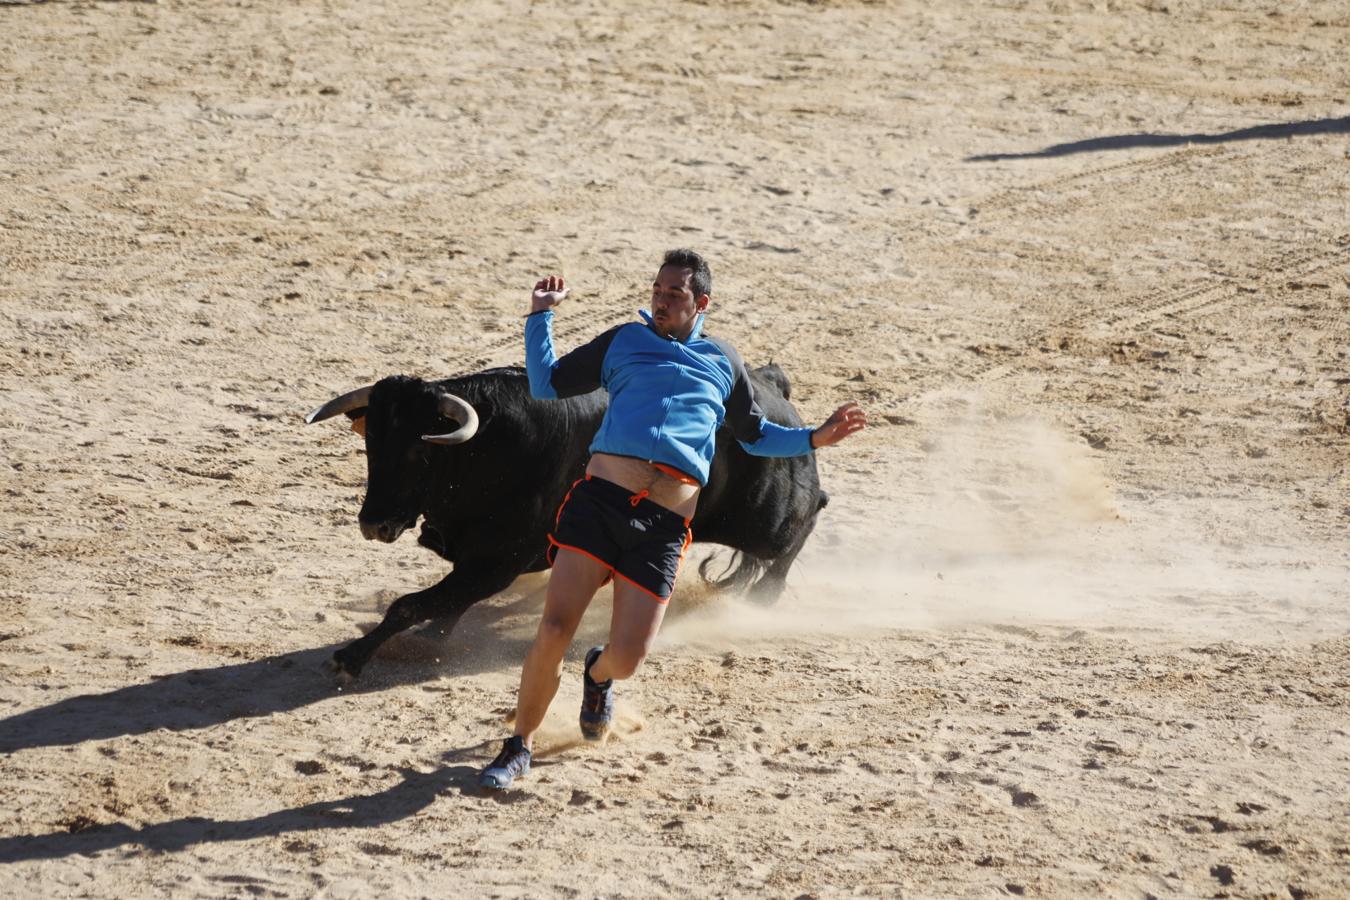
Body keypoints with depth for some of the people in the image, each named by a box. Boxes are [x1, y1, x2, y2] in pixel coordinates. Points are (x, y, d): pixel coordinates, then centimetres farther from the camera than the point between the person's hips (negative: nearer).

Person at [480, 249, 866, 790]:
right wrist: (541, 315, 17)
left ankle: (598, 675, 31)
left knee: (627, 659, -8)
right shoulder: (625, 341, 21)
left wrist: (813, 439, 20)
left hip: (665, 524, 1)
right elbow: (546, 386, 24)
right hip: (599, 499, -1)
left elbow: (754, 435, 34)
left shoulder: (722, 362, 23)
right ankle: (520, 746, 6)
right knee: (554, 631, -14)